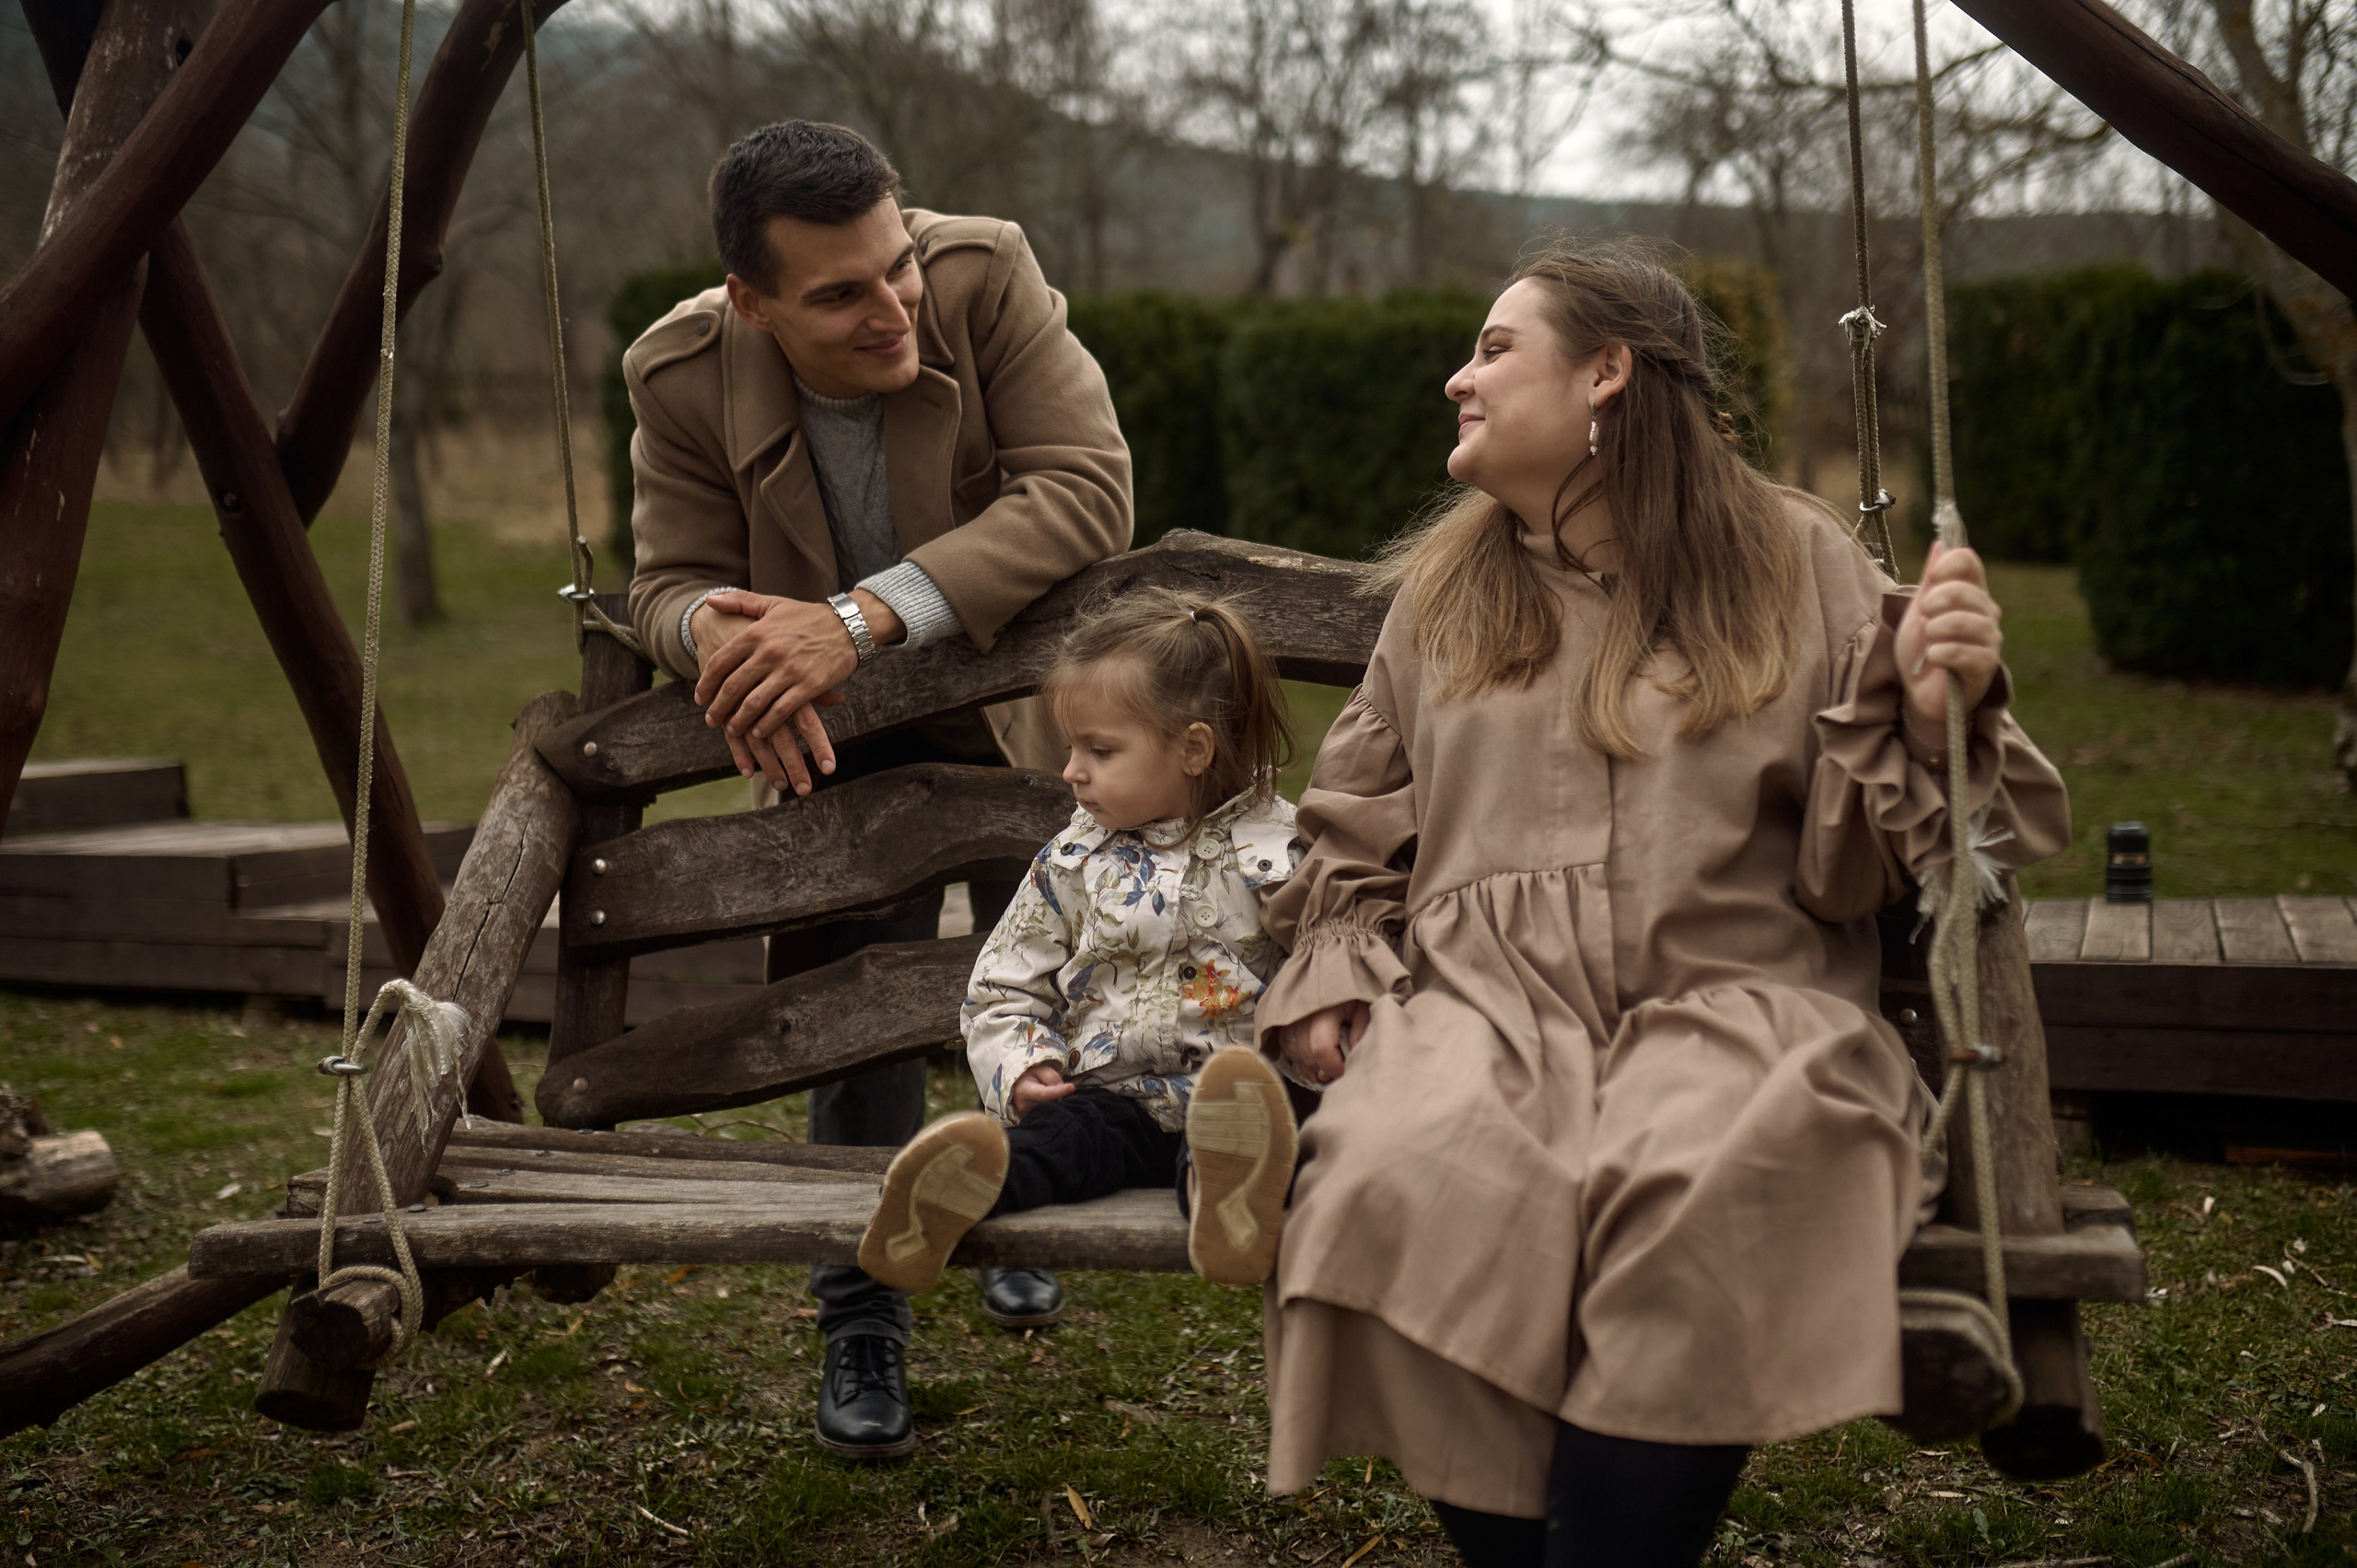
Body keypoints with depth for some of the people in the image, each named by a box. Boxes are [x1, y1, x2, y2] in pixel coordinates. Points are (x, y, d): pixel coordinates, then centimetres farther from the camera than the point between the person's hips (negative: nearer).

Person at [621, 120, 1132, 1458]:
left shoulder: (987, 275, -31)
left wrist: (864, 618, -45)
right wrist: (713, 623, -39)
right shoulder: (682, 377, -25)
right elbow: (670, 581, -12)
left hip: (1023, 698, 0)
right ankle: (863, 1325, 17)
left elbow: (1086, 492, -37)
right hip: (839, 733, 0)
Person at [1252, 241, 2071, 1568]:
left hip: (1732, 997, -2)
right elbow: (1359, 833, 28)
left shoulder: (1796, 565, 12)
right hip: (1484, 998, 2)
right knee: (1408, 1183, -33)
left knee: (1695, 1203, -37)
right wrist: (1331, 982, 12)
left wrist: (1931, 719, -9)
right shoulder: (1442, 589, 22)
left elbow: (1863, 862, 9)